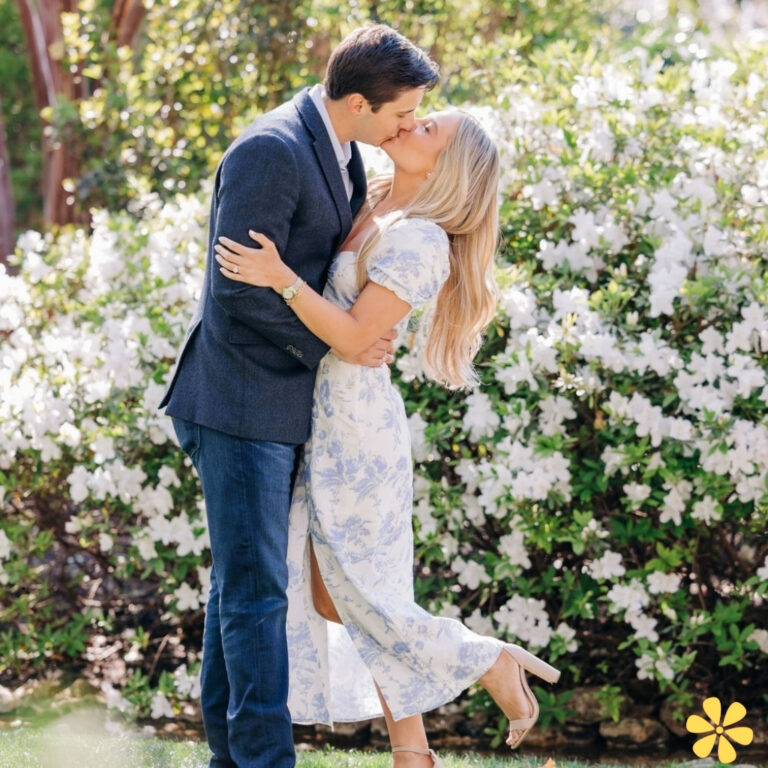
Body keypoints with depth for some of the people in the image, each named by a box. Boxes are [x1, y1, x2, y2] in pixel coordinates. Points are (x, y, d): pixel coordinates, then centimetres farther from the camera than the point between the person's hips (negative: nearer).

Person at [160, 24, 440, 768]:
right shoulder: (270, 151, -20)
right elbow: (240, 286, -22)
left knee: (243, 582, 14)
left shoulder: (335, 148, 10)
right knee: (254, 589, -8)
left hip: (284, 402, 10)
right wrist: (332, 346, -14)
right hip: (241, 402, -10)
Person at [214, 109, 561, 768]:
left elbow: (354, 336, -21)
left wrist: (280, 278, -28)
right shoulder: (371, 207, 10)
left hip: (356, 428, -9)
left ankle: (495, 663, 16)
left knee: (356, 596, -1)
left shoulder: (420, 239, -16)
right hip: (323, 420, 9)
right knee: (330, 596, 8)